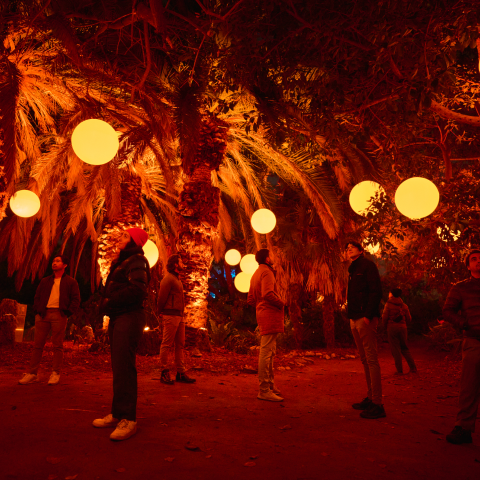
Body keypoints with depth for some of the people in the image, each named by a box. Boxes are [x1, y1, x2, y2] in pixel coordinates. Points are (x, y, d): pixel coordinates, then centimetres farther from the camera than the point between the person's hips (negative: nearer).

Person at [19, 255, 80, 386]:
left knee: (57, 345, -2)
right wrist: (37, 310, 2)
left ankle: (56, 374, 5)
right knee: (37, 344, 2)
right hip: (43, 314, 4)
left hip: (59, 314, -4)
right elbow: (37, 296, 18)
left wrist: (67, 312, -9)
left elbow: (76, 300, 3)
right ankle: (32, 373, 7)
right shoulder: (45, 281, 21)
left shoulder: (71, 282, 9)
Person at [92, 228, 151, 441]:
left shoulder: (137, 261, -8)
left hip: (129, 317, -10)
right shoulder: (121, 261, 22)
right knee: (118, 366, 13)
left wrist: (110, 301, -13)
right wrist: (106, 304, 5)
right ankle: (118, 414, 22)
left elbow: (137, 289, -22)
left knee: (123, 367, -11)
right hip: (117, 317, 10)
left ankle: (128, 419, -5)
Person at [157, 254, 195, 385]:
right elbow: (161, 297, -10)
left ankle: (181, 373, 13)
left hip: (179, 316, 9)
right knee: (167, 344, -4)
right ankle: (164, 373, 1)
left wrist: (181, 313, 13)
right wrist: (162, 311, 0)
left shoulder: (177, 279, 21)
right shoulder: (168, 279, -8)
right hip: (171, 315, -9)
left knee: (180, 345, 9)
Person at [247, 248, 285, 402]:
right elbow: (268, 293, -24)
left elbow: (250, 299, 21)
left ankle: (270, 384, 27)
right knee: (267, 352, -9)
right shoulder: (266, 272, -9)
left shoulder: (255, 274, 21)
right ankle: (264, 390, -7)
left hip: (262, 313, 10)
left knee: (269, 352, 18)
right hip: (271, 314, -10)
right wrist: (281, 303, -11)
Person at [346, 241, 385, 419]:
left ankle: (377, 405, -5)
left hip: (365, 318, -9)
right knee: (365, 359, 11)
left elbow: (376, 291, -13)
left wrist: (368, 315, -20)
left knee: (371, 359, -8)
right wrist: (351, 315, 11)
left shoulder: (368, 265, -4)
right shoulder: (353, 269, 21)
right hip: (355, 319, 9)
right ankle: (370, 398, 18)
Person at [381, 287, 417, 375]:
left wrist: (384, 327, 7)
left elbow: (384, 317, -8)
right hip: (402, 327, 5)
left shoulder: (388, 304, -4)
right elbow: (409, 319, 9)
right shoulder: (404, 305, 10)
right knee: (404, 348, 16)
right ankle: (413, 367, 11)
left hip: (392, 327, -5)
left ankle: (400, 370, -1)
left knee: (395, 349, -1)